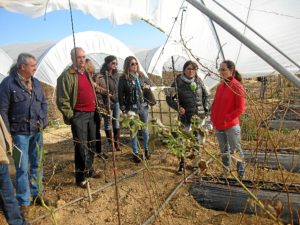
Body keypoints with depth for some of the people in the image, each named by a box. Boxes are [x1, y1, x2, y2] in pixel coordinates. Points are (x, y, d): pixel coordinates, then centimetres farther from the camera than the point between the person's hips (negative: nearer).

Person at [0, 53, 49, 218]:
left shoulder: (36, 83, 8)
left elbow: (44, 103, 17)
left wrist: (43, 121, 3)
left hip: (37, 131, 6)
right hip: (20, 133, -6)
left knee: (37, 165, 15)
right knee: (22, 168, 1)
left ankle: (36, 194, 31)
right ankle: (23, 202, 16)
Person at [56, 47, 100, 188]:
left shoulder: (86, 73, 16)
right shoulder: (66, 76, -10)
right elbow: (62, 100, -13)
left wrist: (96, 108, 17)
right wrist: (70, 116, -14)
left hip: (92, 114, 8)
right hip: (78, 115, -8)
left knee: (92, 144, 15)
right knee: (81, 146, -4)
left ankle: (89, 169, 31)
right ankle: (81, 177, 7)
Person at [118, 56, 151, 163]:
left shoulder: (141, 75, 5)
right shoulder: (123, 78, -8)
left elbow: (149, 82, 23)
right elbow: (120, 94, -7)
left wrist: (147, 86, -1)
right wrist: (123, 109, -9)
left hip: (143, 106, 4)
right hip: (132, 108, -4)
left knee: (144, 129, 14)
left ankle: (146, 149, 33)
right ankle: (135, 153, 18)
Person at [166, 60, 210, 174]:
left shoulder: (198, 81, 4)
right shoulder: (178, 82, -6)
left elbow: (206, 95, 14)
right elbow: (169, 98, -1)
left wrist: (206, 109, 5)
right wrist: (177, 107, -15)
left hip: (199, 116, 3)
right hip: (185, 116, -3)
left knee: (197, 140, 12)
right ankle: (182, 164, 12)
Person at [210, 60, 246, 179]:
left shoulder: (237, 86, -13)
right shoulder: (220, 85, 7)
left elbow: (240, 109, -14)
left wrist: (226, 118, -15)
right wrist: (213, 117, 4)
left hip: (231, 126, -7)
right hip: (218, 126, 7)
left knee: (236, 150, 4)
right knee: (224, 150, 19)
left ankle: (241, 174, 20)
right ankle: (226, 171, 35)